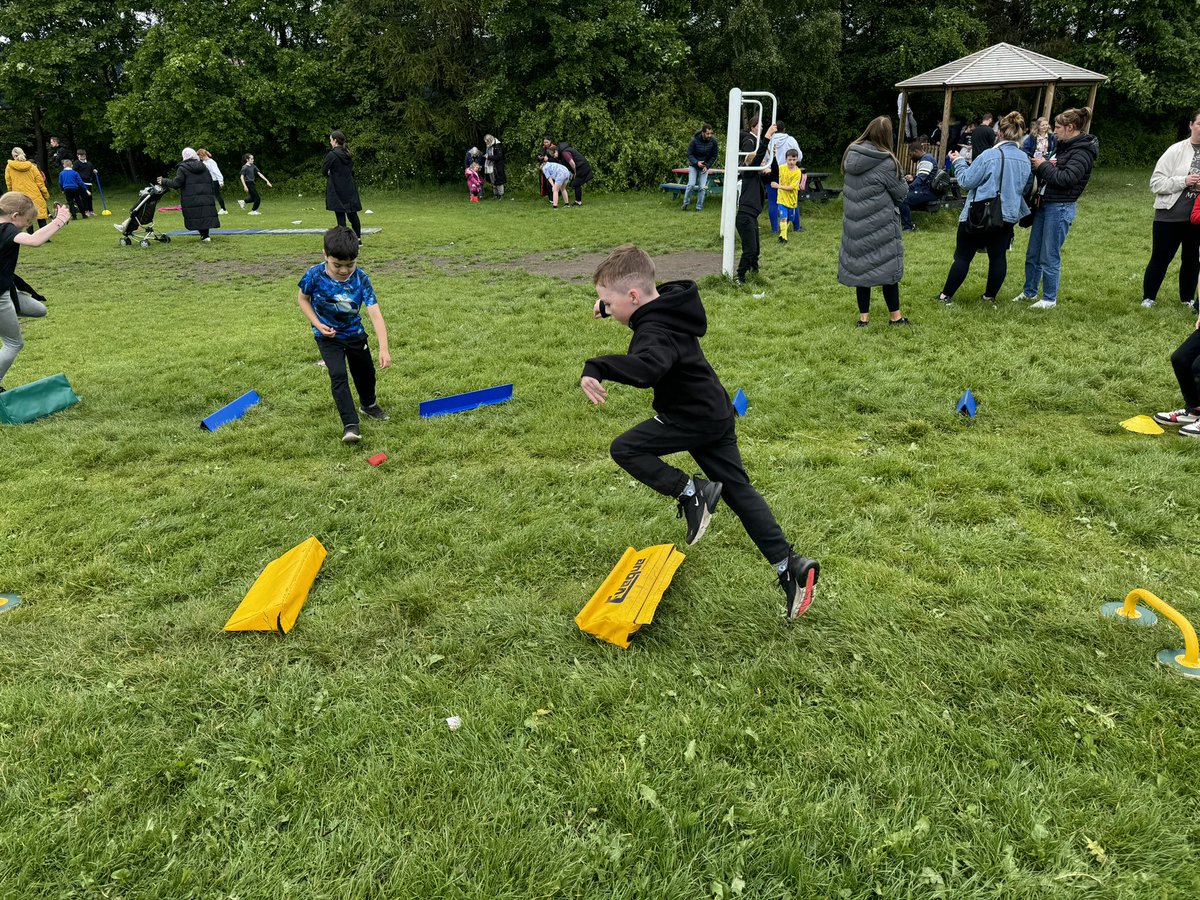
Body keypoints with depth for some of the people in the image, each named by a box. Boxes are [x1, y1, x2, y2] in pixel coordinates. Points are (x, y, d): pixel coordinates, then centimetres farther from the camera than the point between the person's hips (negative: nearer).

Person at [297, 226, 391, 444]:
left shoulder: (361, 279, -24)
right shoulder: (314, 276, -24)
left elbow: (375, 314, -30)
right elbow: (302, 299, -4)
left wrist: (384, 348, -39)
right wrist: (318, 325, -19)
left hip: (355, 334, 2)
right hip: (328, 336, -2)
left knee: (366, 373, 17)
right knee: (338, 375, -17)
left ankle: (369, 405, 47)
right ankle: (350, 425, -15)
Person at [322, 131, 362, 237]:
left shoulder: (332, 154, -13)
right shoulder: (347, 154, 9)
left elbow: (324, 171, -10)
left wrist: (329, 174, 10)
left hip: (337, 190, -6)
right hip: (350, 187, 6)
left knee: (340, 214, -2)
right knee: (352, 214, 11)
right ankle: (358, 238, 16)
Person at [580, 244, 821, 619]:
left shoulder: (654, 332, -26)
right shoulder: (667, 303, 4)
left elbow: (647, 367, -50)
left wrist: (596, 368, -59)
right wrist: (610, 302, 25)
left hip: (692, 419, -10)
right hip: (716, 414, 10)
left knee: (625, 449, -4)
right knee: (738, 490, 11)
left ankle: (691, 492, -7)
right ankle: (790, 566, 10)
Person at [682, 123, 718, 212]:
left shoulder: (713, 141, -13)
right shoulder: (694, 140, -20)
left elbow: (714, 156, -3)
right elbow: (689, 154, -14)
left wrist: (707, 166, -12)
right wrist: (696, 162, -31)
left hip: (705, 167, 2)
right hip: (694, 165, -2)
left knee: (702, 187, -4)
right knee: (691, 184, -11)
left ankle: (699, 207, 5)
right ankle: (685, 203, 6)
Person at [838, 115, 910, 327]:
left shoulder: (850, 155, 0)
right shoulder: (886, 163, -17)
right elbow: (901, 193, -6)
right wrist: (901, 180, 13)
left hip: (855, 223, 5)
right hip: (880, 224, -5)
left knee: (861, 264, 12)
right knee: (887, 266, 6)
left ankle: (863, 316, 16)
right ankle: (894, 315, 16)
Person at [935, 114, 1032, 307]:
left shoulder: (989, 155, -17)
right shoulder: (1024, 159, 5)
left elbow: (966, 181, -13)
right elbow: (1024, 187, 17)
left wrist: (959, 162, 1)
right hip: (1008, 215, 5)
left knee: (963, 256, 2)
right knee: (998, 256, 12)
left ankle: (946, 295, 8)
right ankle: (991, 296, 19)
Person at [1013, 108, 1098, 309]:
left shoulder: (1082, 152, -13)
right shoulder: (1063, 146, 13)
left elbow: (1067, 178, -23)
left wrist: (1043, 166, -14)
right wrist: (1042, 165, -2)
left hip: (1060, 208, -9)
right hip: (1044, 204, 9)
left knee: (1049, 258, -2)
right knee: (1032, 254, 14)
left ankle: (1050, 299, 9)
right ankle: (1029, 291, 28)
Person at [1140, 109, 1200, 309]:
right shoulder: (1176, 151, -5)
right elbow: (1156, 183, -8)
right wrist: (1184, 181, -19)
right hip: (1170, 216, -3)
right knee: (1160, 258, 6)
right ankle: (1148, 297, 19)